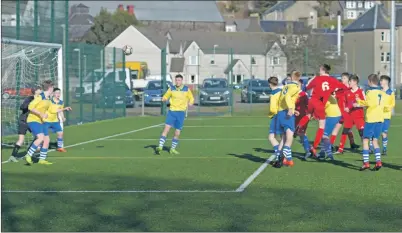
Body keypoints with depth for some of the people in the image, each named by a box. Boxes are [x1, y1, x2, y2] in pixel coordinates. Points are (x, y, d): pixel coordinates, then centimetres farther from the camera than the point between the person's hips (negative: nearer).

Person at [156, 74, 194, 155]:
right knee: (166, 129, -15)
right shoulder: (171, 89, 3)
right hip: (172, 111, 0)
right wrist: (164, 99, -12)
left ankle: (172, 149, 19)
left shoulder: (187, 89, 0)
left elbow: (191, 99, 10)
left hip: (181, 112, 0)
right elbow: (165, 97, 12)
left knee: (177, 133, 3)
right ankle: (160, 147, -18)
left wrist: (190, 103, -13)